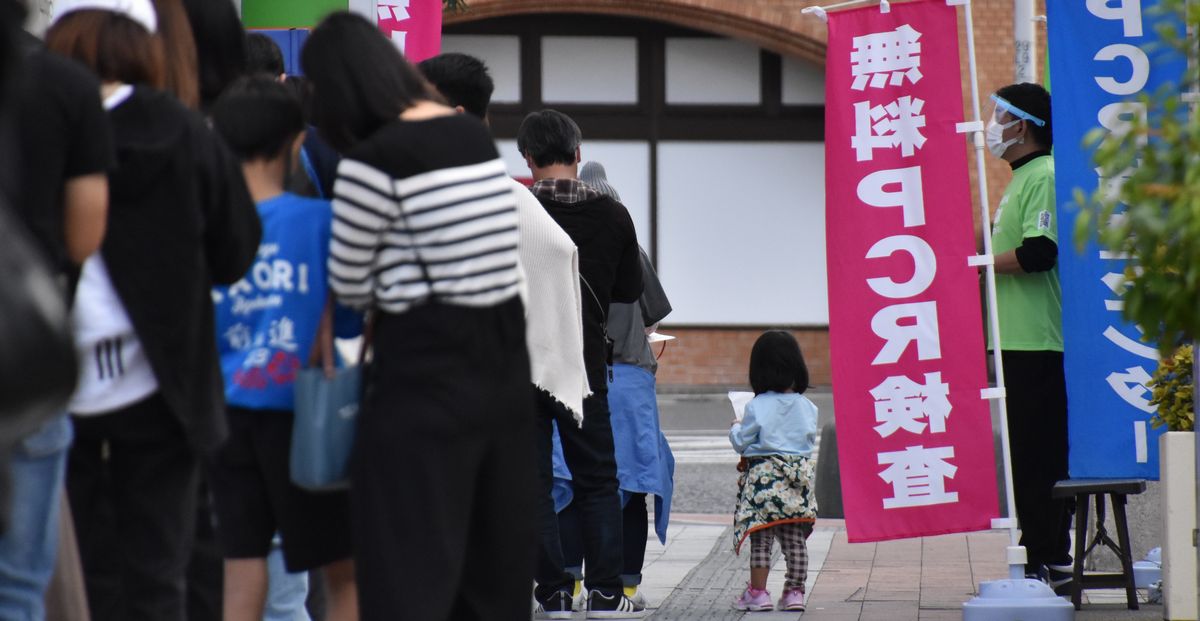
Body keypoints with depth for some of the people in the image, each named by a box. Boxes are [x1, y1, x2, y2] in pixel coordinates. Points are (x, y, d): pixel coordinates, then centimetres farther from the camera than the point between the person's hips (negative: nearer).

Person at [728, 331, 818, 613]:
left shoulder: (757, 407, -10)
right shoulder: (806, 407, 2)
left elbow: (741, 443, -6)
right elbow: (810, 438, 12)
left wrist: (736, 428, 14)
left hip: (763, 474, -4)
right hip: (800, 472, 4)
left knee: (761, 537, 0)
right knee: (794, 538, 9)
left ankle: (758, 592, -2)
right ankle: (795, 592, 11)